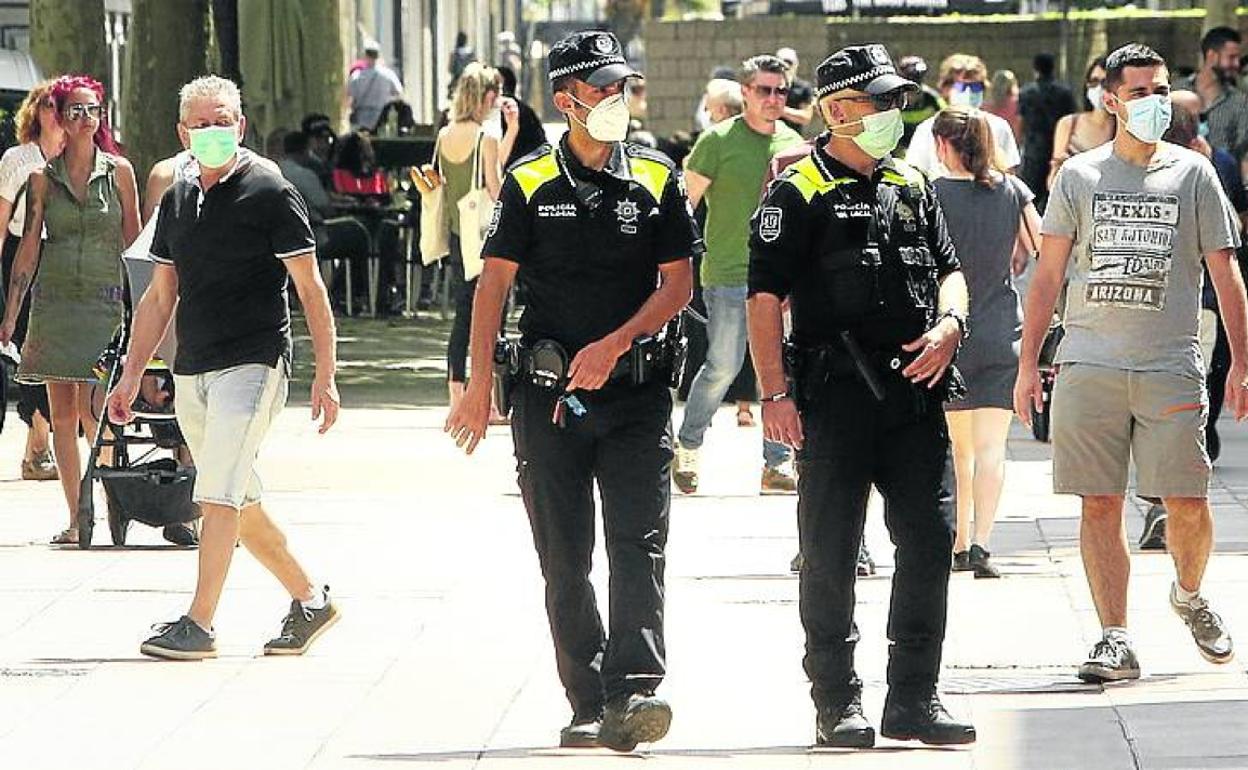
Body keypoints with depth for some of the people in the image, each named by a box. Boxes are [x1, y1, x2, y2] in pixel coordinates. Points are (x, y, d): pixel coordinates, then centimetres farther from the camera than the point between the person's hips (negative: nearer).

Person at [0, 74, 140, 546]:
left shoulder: (118, 171, 4)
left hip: (105, 300, -2)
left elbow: (134, 242, 7)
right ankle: (76, 518, 6)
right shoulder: (43, 176, 7)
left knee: (90, 409, -13)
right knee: (62, 413, 1)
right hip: (55, 299, 2)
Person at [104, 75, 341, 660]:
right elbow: (160, 295, 20)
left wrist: (325, 373, -11)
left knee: (219, 492, -15)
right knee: (240, 504, 10)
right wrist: (131, 375, 16)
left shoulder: (269, 191, -6)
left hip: (252, 364, -7)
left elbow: (310, 288, -6)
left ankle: (198, 625, -15)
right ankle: (309, 601, 23)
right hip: (192, 371, 7)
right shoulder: (178, 200, 13)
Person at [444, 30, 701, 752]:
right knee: (565, 559, 4)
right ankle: (588, 705, 10)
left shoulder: (657, 179, 6)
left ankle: (631, 693, -20)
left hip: (636, 390, 0)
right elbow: (495, 283, 2)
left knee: (639, 545, -12)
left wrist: (613, 345, -11)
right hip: (550, 393, 1)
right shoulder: (530, 183, 4)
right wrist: (480, 382, -6)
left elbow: (678, 283, 2)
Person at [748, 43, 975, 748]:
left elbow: (950, 269, 20)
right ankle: (838, 704, 7)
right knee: (831, 552, 0)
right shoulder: (798, 194, -2)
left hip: (915, 392, 5)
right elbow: (766, 298, -6)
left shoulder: (912, 188, 17)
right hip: (835, 394, -5)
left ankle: (915, 700, 11)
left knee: (931, 538, 2)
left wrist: (949, 324, -2)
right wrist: (775, 394, -13)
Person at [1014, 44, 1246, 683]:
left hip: (1170, 367, -1)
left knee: (1188, 504, -5)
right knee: (1100, 505, -2)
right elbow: (1048, 274, 11)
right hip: (1089, 364, 1)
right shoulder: (1079, 176, 9)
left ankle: (1188, 595, 25)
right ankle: (1115, 640, 2)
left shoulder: (1192, 174, 8)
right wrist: (1027, 363, 5)